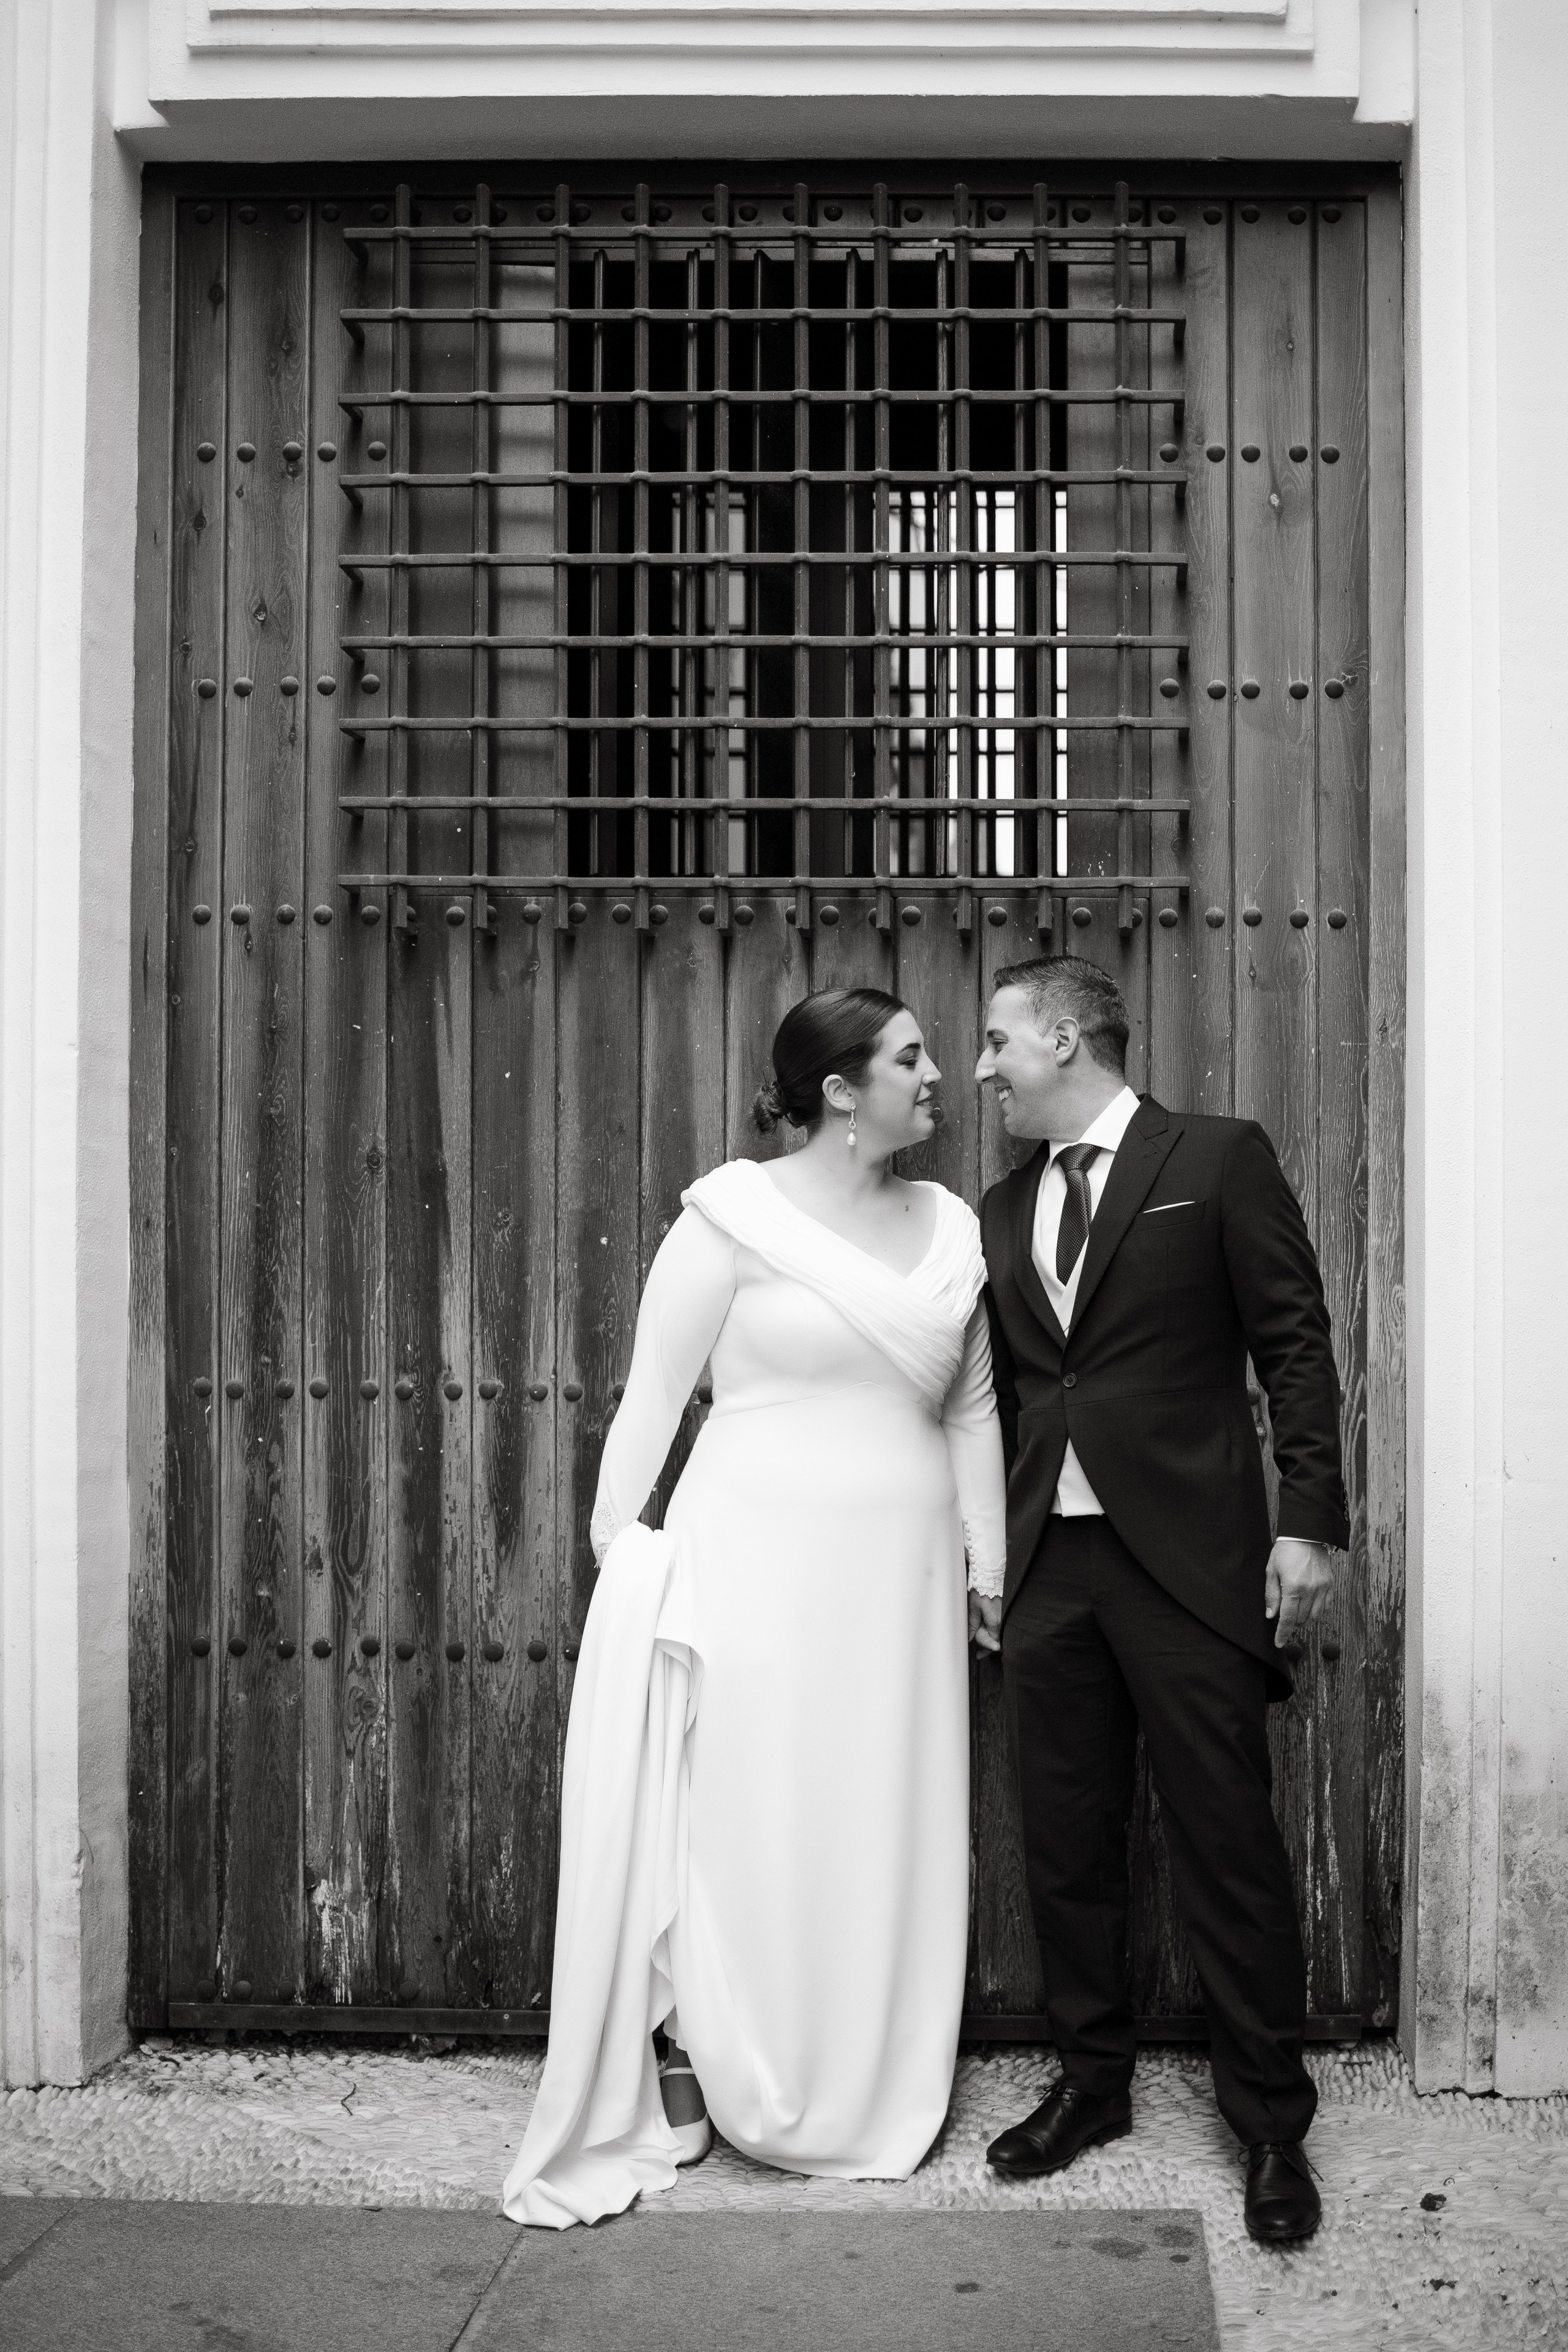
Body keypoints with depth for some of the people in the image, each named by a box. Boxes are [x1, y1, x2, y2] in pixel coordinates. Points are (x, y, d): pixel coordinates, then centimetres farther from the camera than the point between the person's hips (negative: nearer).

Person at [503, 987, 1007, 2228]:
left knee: (885, 1834, 10)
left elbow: (972, 1409, 14)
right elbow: (654, 1391, -4)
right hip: (751, 1561, -4)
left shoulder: (952, 1227, 8)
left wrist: (990, 1566, 11)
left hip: (898, 1579, 5)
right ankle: (690, 2077, 17)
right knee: (732, 1822, 2)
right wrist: (615, 1549, -6)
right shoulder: (735, 1214, -6)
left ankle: (870, 2093, 25)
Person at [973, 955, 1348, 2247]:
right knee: (1067, 1846, 11)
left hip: (1187, 1558, -5)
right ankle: (1093, 2080, 28)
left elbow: (1297, 1347, -4)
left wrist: (1309, 1520, -10)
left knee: (1228, 1843, 1)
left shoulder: (1220, 1159, -2)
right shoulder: (1003, 1209, 13)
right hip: (1047, 1564, 5)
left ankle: (1272, 2121, 16)